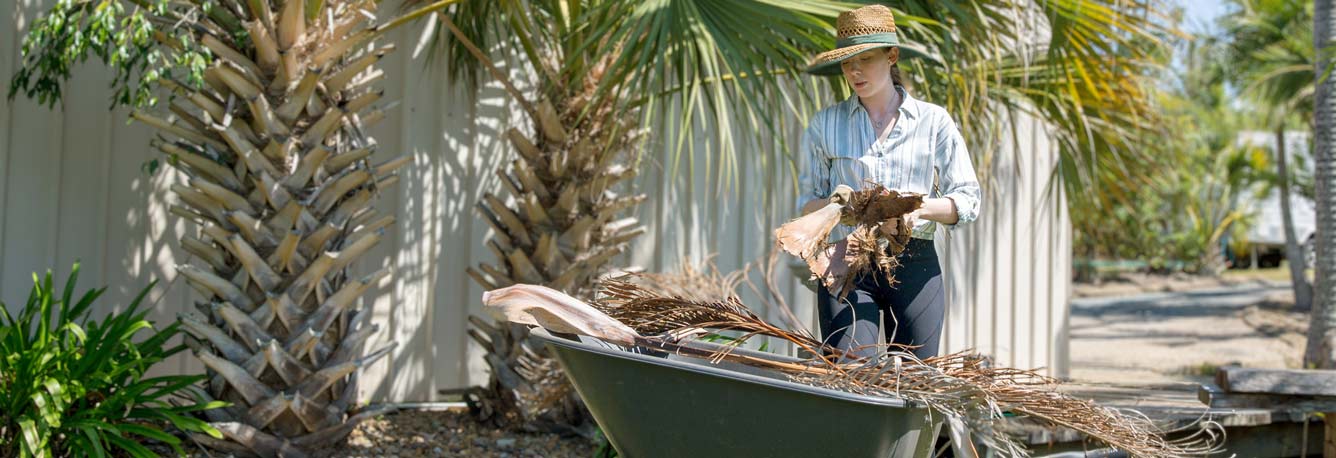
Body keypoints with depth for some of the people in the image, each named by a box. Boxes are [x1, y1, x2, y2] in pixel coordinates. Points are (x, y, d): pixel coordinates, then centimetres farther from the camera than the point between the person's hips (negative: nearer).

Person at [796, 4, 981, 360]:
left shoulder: (933, 121, 7)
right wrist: (833, 203, -13)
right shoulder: (824, 125, 8)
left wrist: (920, 207, -15)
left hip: (914, 264, 1)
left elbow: (968, 200, 4)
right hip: (846, 263, 0)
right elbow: (806, 204, 10)